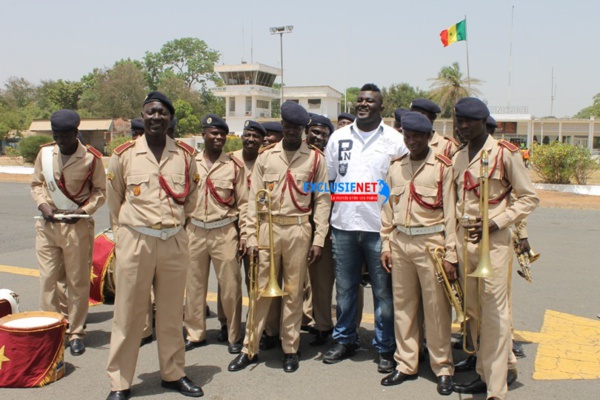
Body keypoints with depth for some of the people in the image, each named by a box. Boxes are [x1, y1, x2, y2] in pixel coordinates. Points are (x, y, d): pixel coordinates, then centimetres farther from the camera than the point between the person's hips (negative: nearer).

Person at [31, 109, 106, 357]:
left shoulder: (91, 158, -5)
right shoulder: (45, 153, 5)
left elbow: (100, 191, 1)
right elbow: (36, 184, 14)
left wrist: (83, 210, -13)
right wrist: (42, 205, -4)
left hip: (78, 225, -3)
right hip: (47, 224, 3)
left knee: (78, 281, 3)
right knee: (48, 278, 4)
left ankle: (76, 333, 14)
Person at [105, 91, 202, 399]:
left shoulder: (185, 155, 4)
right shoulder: (124, 154, -1)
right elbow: (114, 200, 11)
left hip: (175, 243, 2)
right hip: (135, 242, -2)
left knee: (172, 313, 13)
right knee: (128, 314, 5)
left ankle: (173, 374, 27)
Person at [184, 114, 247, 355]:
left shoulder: (234, 166, 1)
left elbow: (243, 202, 2)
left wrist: (244, 234, -3)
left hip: (224, 232, -2)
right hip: (195, 231, 2)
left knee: (230, 286, 2)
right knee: (194, 285, 11)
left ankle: (234, 337, 16)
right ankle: (195, 334, 26)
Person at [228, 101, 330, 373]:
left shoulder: (315, 159, 2)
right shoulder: (265, 157, 7)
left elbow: (322, 200, 2)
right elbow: (254, 199, 5)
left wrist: (318, 239, -4)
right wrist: (251, 237, -1)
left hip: (298, 231, -1)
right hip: (267, 228, 1)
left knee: (293, 292, 7)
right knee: (260, 289, 7)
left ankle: (290, 349, 21)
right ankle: (250, 348, 18)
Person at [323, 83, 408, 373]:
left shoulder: (395, 140, 0)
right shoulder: (338, 137, 9)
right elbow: (328, 178, 14)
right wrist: (331, 213, 8)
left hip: (380, 227, -2)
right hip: (343, 225, 3)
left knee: (383, 291, 5)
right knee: (344, 288, 13)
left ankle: (385, 348, 18)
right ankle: (344, 340, 29)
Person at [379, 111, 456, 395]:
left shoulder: (443, 167, -4)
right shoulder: (395, 168, 10)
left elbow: (450, 212, -6)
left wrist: (450, 255, -9)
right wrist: (386, 246, 9)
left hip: (430, 243, -4)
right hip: (400, 243, 5)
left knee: (436, 308, 3)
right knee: (403, 306, 11)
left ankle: (443, 368, 18)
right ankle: (406, 365, 23)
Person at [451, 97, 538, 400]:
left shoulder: (505, 153, -5)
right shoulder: (458, 158, 13)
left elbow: (528, 198, -3)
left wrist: (496, 222, -14)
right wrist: (453, 245, 12)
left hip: (493, 240, -6)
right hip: (464, 239, 6)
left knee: (494, 313, -6)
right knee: (473, 312, 12)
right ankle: (488, 372, 28)